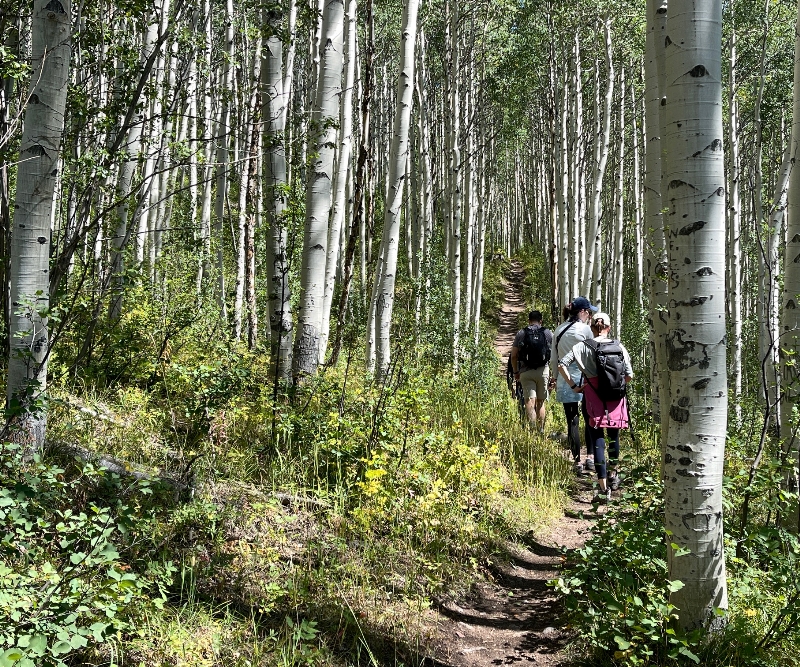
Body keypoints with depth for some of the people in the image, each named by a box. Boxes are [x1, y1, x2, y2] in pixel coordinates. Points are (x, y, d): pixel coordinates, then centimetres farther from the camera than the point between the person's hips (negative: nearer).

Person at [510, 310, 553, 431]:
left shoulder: (521, 333, 3)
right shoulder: (548, 333, 4)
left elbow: (513, 355, 2)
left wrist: (516, 372, 13)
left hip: (526, 372, -1)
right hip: (543, 371, 1)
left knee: (530, 402, -4)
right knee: (540, 402, 12)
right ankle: (541, 430, 14)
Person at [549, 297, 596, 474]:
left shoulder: (559, 330, 9)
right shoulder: (584, 329, -6)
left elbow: (553, 358, 14)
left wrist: (554, 377, 24)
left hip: (565, 381, 4)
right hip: (583, 379, -4)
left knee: (572, 422, 5)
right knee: (590, 420, 10)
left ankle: (577, 462, 7)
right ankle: (590, 457, 6)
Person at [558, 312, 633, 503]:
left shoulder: (583, 346, -1)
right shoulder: (618, 346, 1)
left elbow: (562, 365, -10)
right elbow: (629, 375, -1)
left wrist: (573, 386, -1)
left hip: (593, 399, -2)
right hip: (615, 400, 2)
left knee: (598, 442, 1)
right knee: (613, 437, 24)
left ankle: (604, 489, -1)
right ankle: (613, 474, 40)